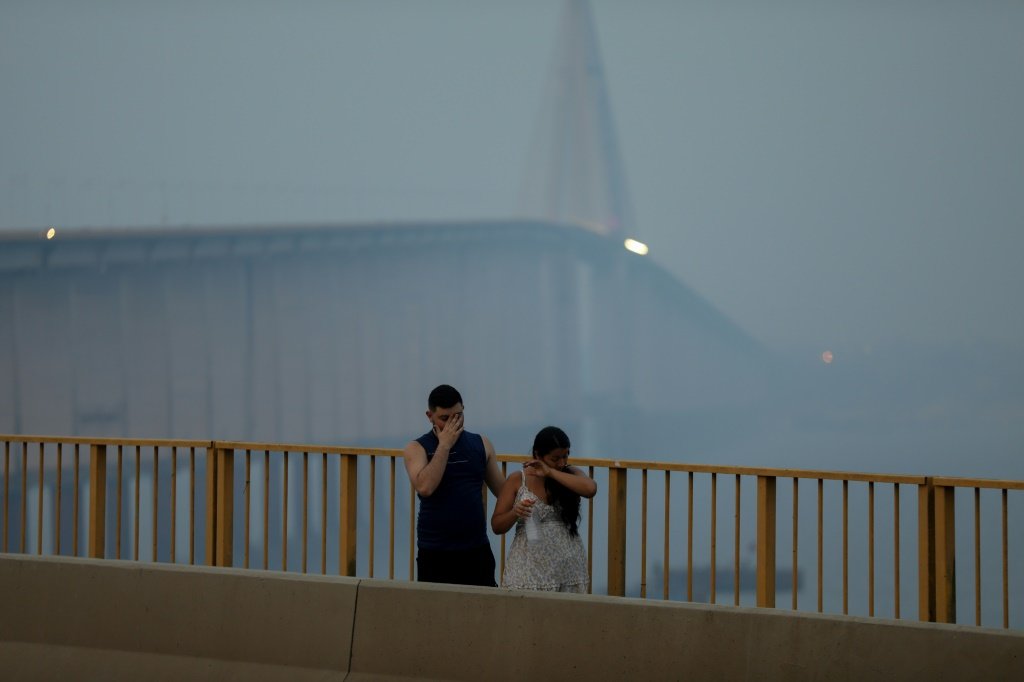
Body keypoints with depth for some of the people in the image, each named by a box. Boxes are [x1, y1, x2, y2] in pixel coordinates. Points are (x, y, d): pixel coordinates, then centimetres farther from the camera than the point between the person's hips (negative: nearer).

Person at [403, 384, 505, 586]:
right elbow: (424, 487, -18)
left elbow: (502, 491, 12)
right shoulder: (417, 448, -1)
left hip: (477, 550, 2)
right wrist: (444, 445, -13)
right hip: (434, 554, -2)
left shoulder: (481, 445, 8)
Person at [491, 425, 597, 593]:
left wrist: (551, 472, -14)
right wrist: (514, 513, -18)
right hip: (529, 565, -1)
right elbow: (496, 526, 3)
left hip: (568, 567, 1)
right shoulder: (517, 480, 2)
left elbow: (590, 489, -17)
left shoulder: (571, 475, 6)